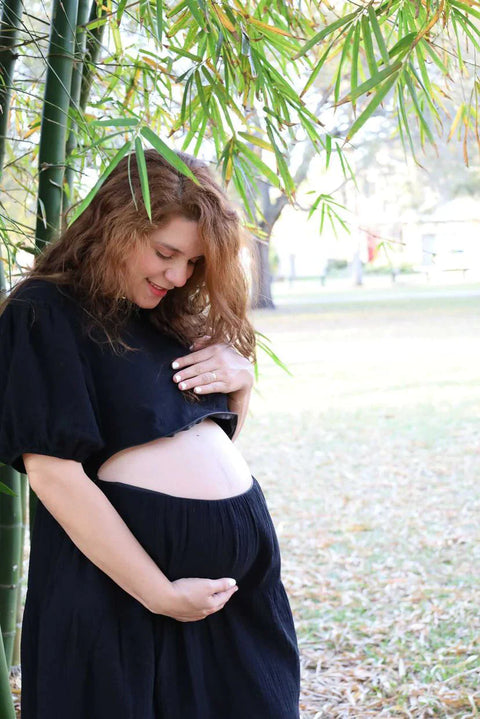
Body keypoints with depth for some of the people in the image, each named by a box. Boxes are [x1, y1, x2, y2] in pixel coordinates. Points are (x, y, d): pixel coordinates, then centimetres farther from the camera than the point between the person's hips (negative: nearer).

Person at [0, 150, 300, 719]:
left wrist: (241, 377, 0)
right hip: (126, 576, -8)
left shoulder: (168, 314, 13)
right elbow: (54, 475, -19)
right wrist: (161, 595, -19)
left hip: (243, 560, 8)